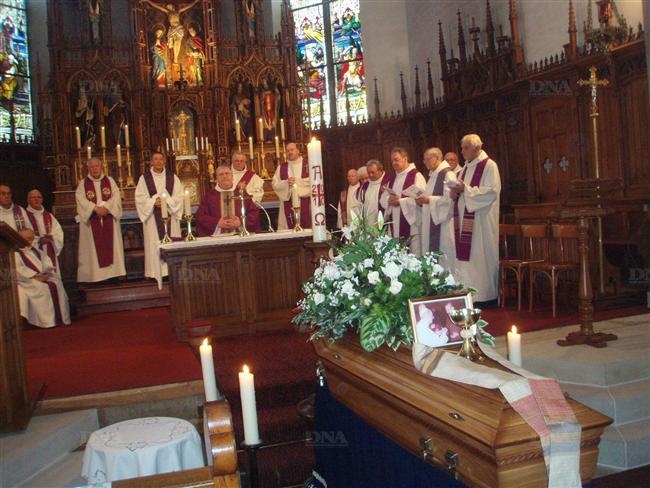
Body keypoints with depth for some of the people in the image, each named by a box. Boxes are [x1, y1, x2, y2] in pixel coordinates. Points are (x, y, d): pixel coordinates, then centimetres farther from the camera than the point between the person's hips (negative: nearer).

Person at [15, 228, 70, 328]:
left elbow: (47, 262, 13)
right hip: (28, 280, -6)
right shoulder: (16, 253, 2)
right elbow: (20, 269, -13)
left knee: (57, 283, -20)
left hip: (43, 276, 6)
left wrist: (47, 272, -9)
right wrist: (35, 276, -22)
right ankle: (46, 320, -30)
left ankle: (61, 317, -21)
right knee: (43, 287, -32)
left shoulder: (36, 251, 24)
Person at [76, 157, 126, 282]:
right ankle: (95, 276, 0)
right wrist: (95, 208, -21)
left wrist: (106, 207, -17)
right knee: (94, 247, -2)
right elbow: (81, 199, -8)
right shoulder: (83, 183, 6)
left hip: (109, 220, 1)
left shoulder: (110, 180, 9)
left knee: (111, 246, 2)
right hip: (92, 222, -1)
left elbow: (116, 196, -2)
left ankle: (113, 272, 6)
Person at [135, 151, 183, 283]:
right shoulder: (144, 178, 4)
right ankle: (155, 272, 0)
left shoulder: (172, 177, 8)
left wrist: (167, 202, -13)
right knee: (154, 245, -3)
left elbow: (178, 196, 2)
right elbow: (140, 198, -1)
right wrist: (153, 202, -15)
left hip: (170, 216, 1)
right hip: (152, 218, -1)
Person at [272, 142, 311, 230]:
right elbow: (274, 184, 4)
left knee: (306, 229, -3)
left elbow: (312, 181, -6)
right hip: (288, 206, 2)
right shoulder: (281, 167, 12)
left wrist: (297, 181, -12)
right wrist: (286, 183, -13)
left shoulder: (307, 165, 5)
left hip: (305, 204, -1)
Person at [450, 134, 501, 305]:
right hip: (465, 219, 7)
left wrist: (466, 189, -18)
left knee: (480, 255, -4)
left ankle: (484, 295, 3)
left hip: (481, 219, -7)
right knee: (466, 255, 6)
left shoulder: (489, 166, -7)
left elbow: (492, 191, -17)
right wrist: (455, 191, -4)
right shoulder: (467, 167, 17)